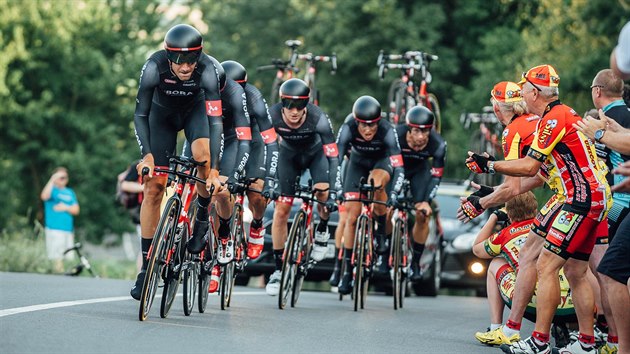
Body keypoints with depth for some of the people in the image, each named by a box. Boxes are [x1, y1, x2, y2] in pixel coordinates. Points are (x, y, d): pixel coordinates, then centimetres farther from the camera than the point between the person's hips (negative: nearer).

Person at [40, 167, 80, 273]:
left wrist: (66, 208, -5)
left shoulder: (70, 192, 18)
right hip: (54, 229, -6)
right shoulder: (52, 190, 3)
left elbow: (76, 210, 13)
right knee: (57, 259, -13)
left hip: (68, 230, 6)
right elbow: (44, 196, -20)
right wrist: (52, 180, -20)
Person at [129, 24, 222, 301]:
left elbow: (215, 120, -37)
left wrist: (214, 169, -45)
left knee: (202, 154, -33)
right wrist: (147, 155, -41)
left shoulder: (207, 69, -35)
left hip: (195, 109, -1)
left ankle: (203, 214, -5)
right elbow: (140, 114, -29)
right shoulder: (155, 65, -34)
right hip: (163, 113, 1)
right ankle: (146, 265, 0)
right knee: (153, 187, -6)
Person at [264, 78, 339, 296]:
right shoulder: (272, 116, -33)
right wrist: (270, 182, -41)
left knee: (323, 192, -27)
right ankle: (279, 269, 5)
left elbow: (333, 156, -35)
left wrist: (332, 193, -42)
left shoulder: (317, 118, -36)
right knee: (281, 209, -6)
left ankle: (322, 230, 6)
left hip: (316, 153, -1)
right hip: (289, 154, 1)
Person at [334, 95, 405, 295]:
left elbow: (398, 167, -38)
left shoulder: (386, 131, -35)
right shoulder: (348, 128, -31)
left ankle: (381, 232, -14)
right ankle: (347, 271, 2)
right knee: (352, 216, -7)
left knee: (375, 182, -37)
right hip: (358, 161, 2)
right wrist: (336, 187, -47)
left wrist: (394, 194, -51)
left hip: (382, 161, -2)